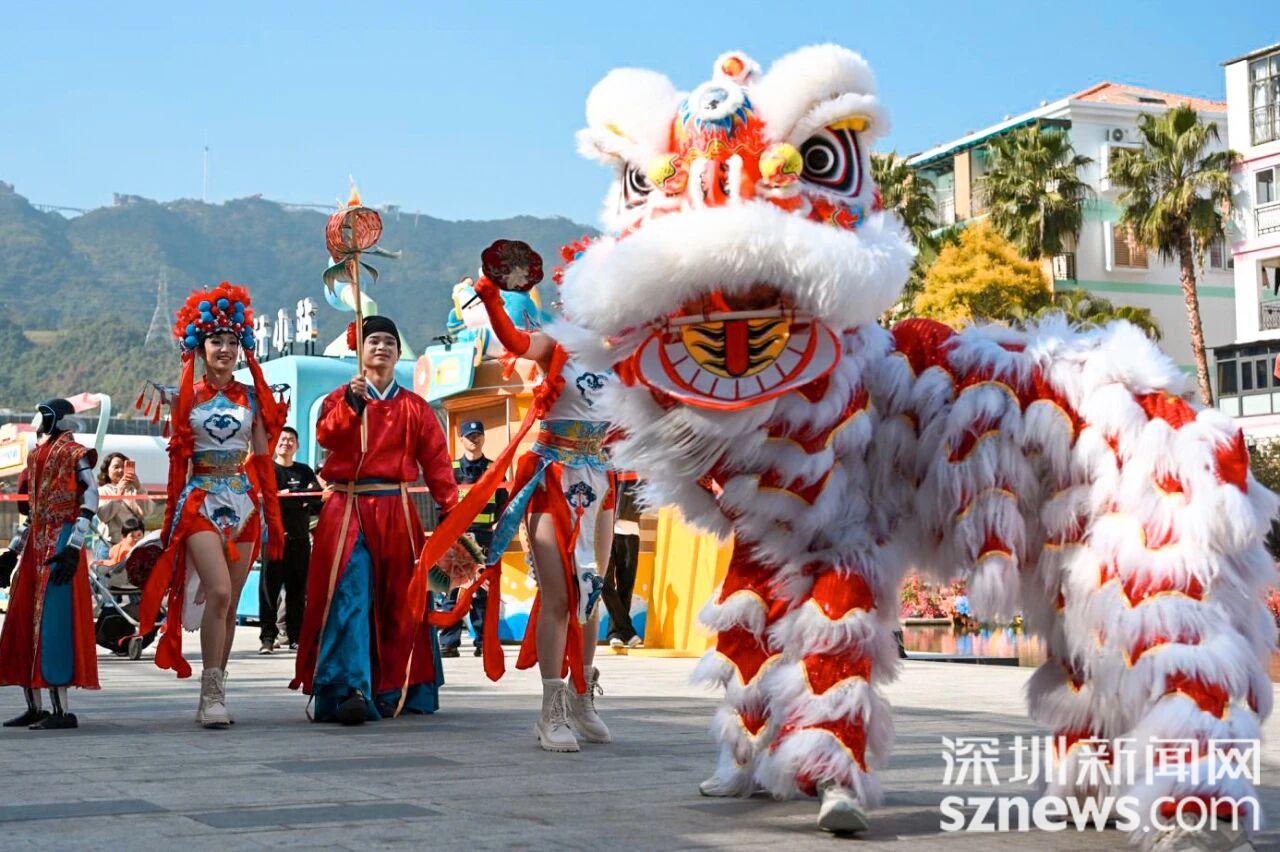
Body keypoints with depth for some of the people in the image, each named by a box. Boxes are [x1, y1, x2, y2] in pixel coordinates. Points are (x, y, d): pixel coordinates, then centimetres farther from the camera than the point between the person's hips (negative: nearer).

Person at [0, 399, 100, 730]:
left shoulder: (73, 454, -6)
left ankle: (62, 711, -12)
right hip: (36, 545, 9)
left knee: (52, 621, -13)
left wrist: (73, 547, -24)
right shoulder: (37, 455, 19)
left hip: (60, 542, -9)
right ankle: (35, 707, 14)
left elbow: (91, 500, -16)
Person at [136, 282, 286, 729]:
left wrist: (277, 418, 5)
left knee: (229, 602, 4)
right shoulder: (185, 396, 5)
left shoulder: (252, 396, 10)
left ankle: (214, 694, 12)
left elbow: (262, 455, 13)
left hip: (243, 500, 3)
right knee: (219, 591, -20)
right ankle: (212, 694, -15)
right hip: (201, 499, -3)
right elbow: (178, 456, 9)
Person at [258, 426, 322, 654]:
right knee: (270, 587, -7)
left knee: (298, 588, 5)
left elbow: (319, 497, 4)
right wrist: (304, 496, -13)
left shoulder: (305, 471, 16)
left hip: (300, 537, 4)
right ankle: (268, 637, -6)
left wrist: (290, 494, -8)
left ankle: (296, 635, 12)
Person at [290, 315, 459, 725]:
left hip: (395, 513, 2)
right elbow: (325, 435, -11)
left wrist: (450, 508, -4)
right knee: (349, 598, -15)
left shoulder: (415, 408, 13)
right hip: (347, 510, -2)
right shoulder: (340, 399, 10)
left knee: (399, 603, 5)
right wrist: (351, 403, -26)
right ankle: (350, 691, -24)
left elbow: (436, 461, 7)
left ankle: (396, 691, 15)